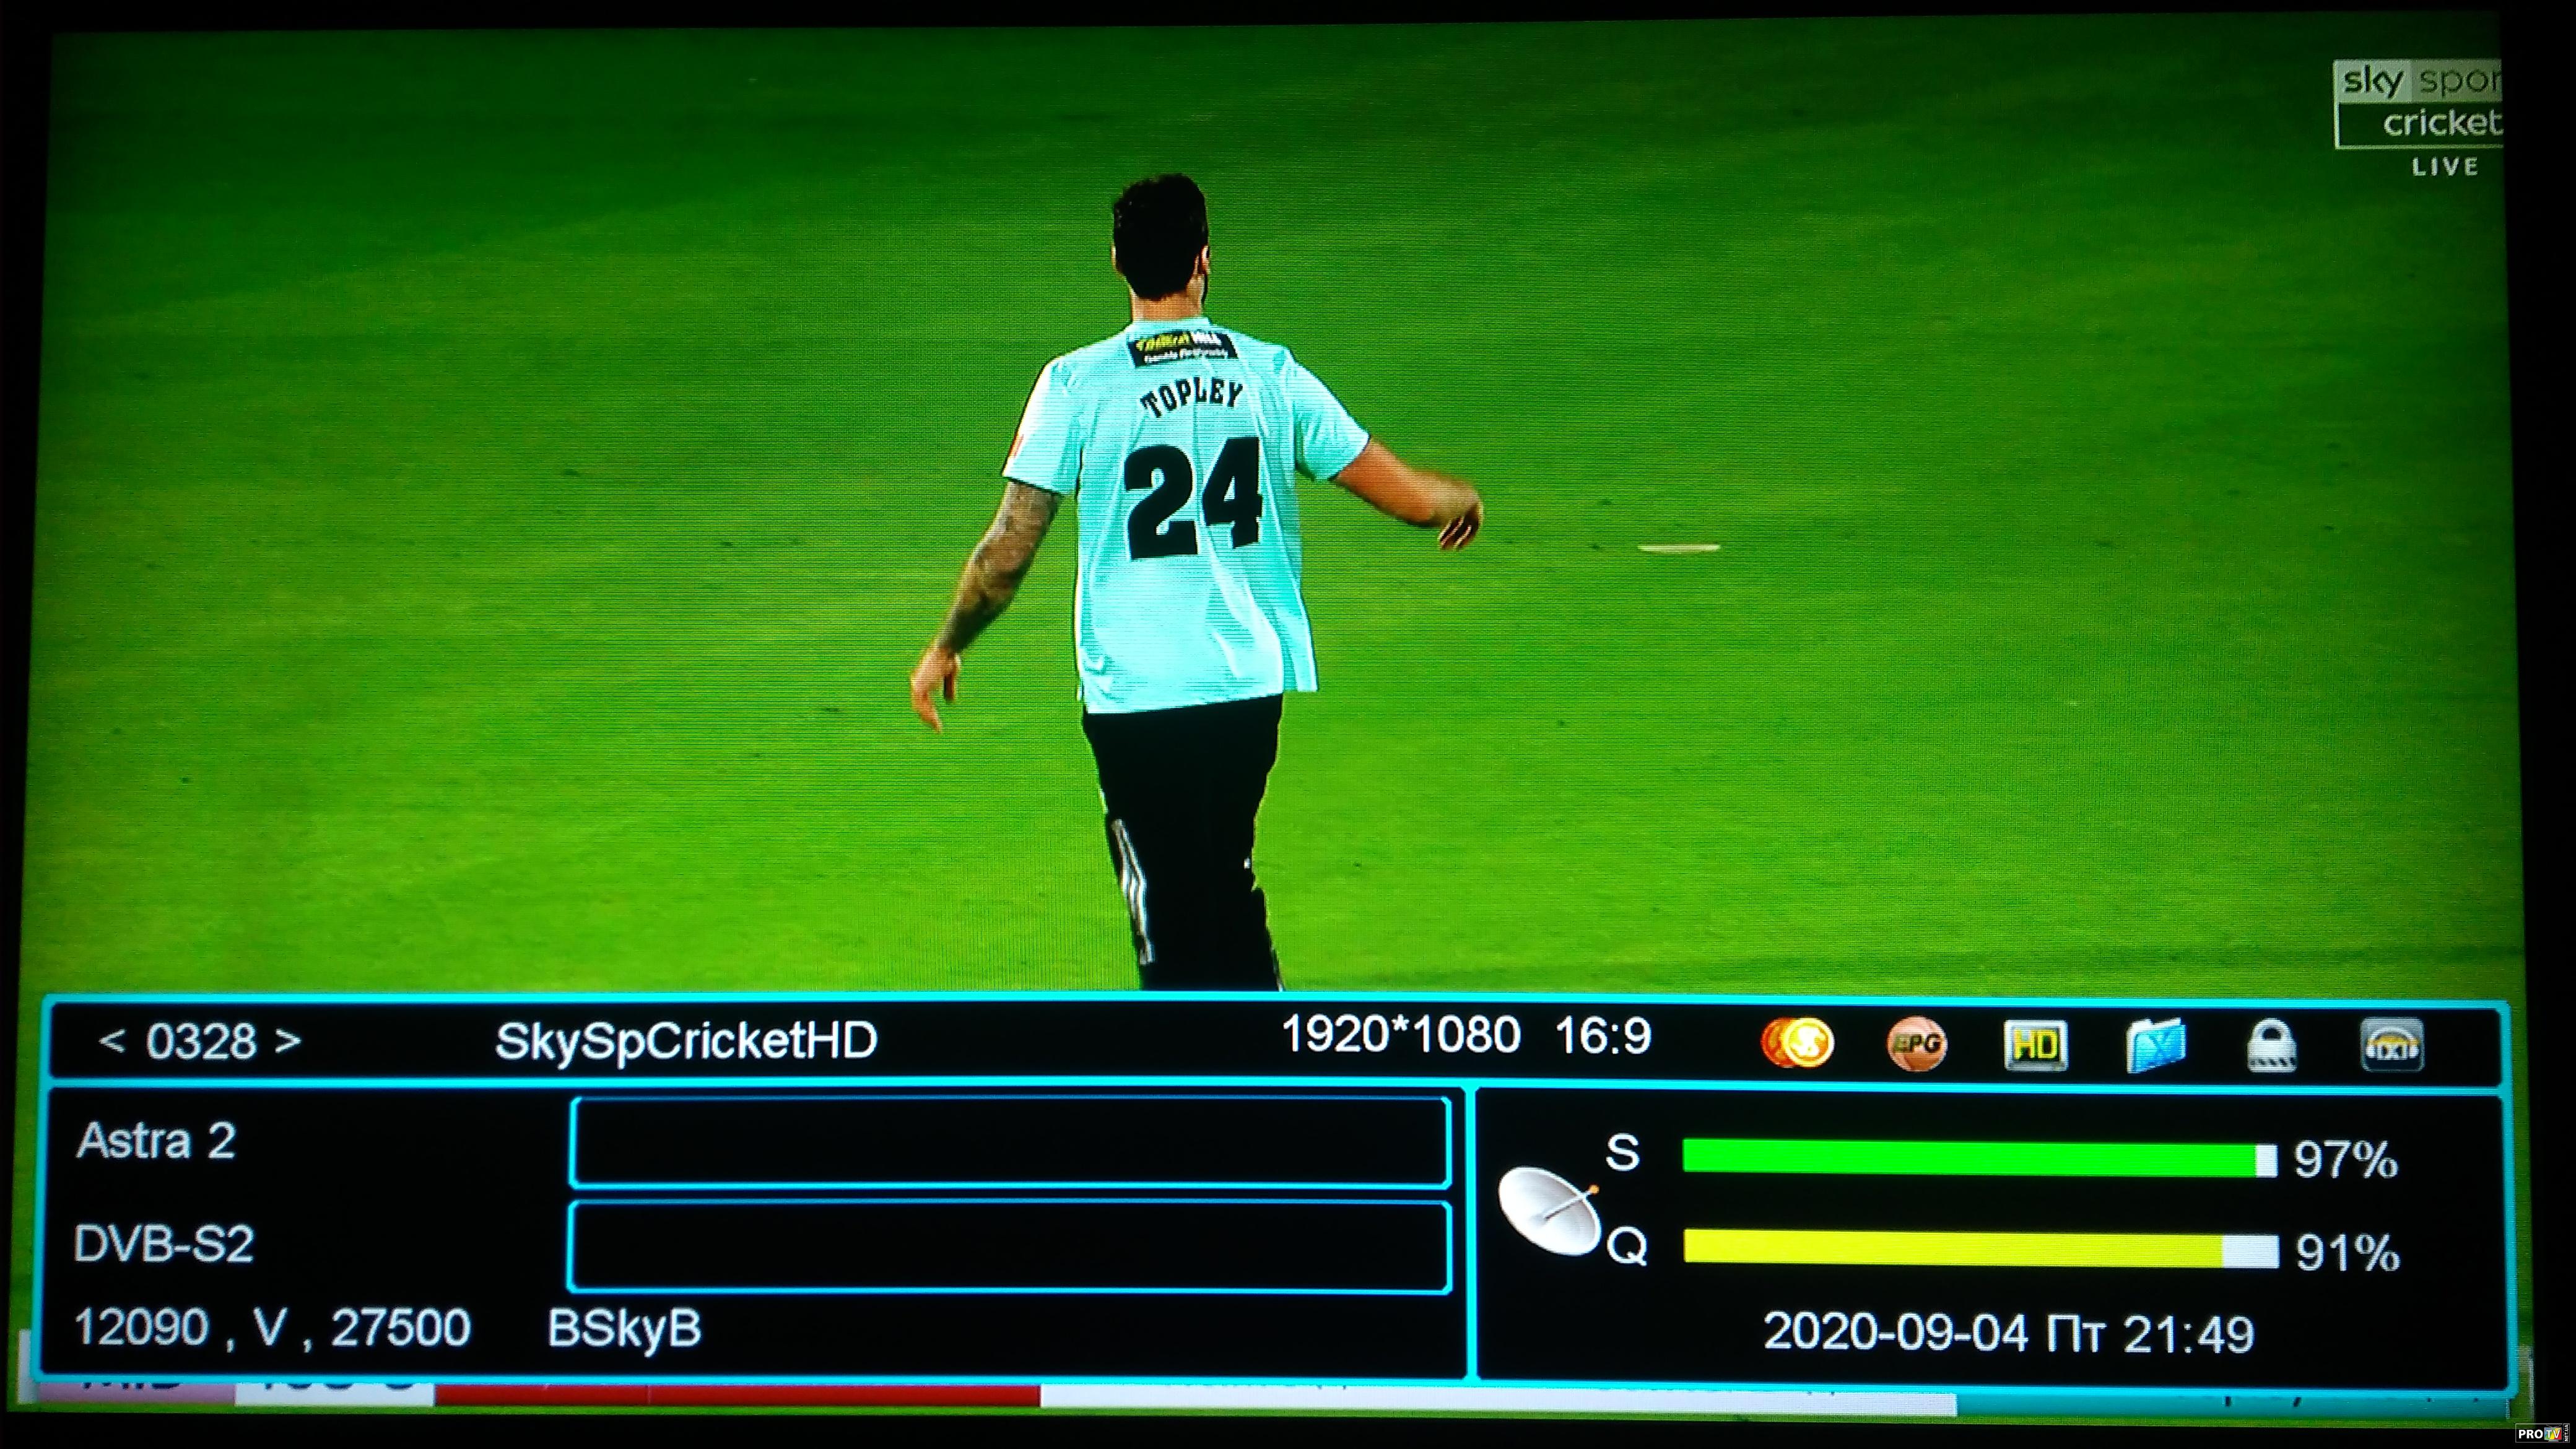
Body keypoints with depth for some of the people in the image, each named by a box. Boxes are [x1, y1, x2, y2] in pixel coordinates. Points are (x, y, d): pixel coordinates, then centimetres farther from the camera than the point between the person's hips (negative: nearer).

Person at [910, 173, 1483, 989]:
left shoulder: (1078, 383, -7)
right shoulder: (1271, 373, 1)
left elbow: (1008, 552, -7)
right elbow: (1412, 498, 3)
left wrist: (944, 649, 10)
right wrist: (1464, 500, 26)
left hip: (1138, 699, -3)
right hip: (1254, 685, 4)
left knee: (1173, 929, 2)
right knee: (1230, 899, 22)